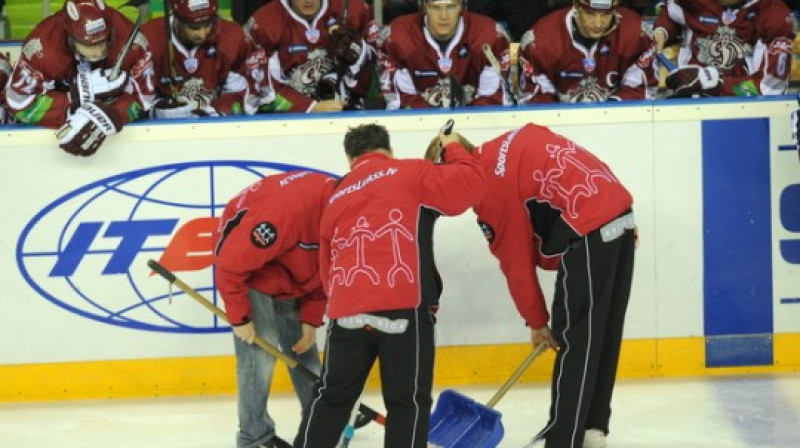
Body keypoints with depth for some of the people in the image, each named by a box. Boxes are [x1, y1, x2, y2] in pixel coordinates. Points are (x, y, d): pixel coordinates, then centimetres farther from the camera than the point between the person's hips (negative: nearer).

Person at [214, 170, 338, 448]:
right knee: (259, 353, -12)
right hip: (247, 272, -7)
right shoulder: (288, 207, -40)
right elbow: (231, 264, -32)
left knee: (305, 352, 10)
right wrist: (239, 317, -22)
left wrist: (311, 320, -5)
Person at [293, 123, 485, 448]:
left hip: (348, 311, 4)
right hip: (403, 307, -4)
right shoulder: (411, 173, 7)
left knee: (331, 398, 18)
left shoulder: (337, 199, 23)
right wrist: (456, 152, 19)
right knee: (408, 402, 5)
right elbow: (468, 185, 0)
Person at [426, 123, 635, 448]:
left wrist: (537, 323, 11)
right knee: (603, 332, 15)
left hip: (589, 235, -9)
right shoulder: (515, 140, 12)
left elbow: (518, 267, -1)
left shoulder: (491, 192, -9)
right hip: (621, 214, 9)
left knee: (574, 339, -2)